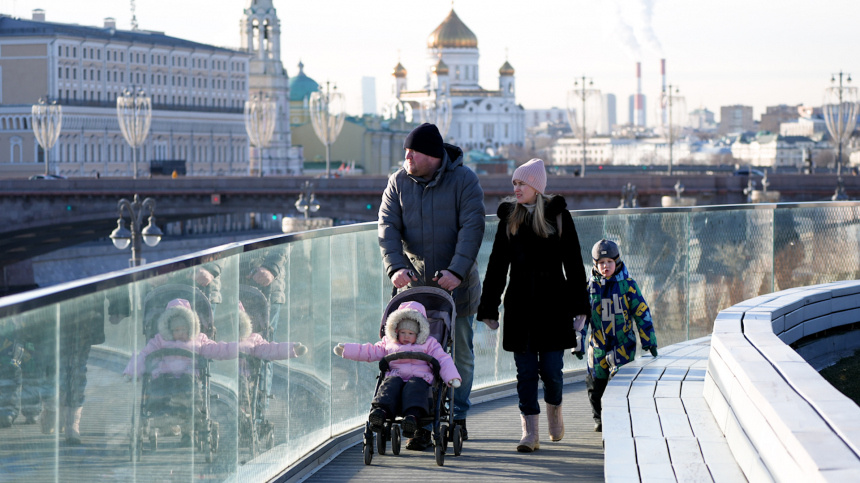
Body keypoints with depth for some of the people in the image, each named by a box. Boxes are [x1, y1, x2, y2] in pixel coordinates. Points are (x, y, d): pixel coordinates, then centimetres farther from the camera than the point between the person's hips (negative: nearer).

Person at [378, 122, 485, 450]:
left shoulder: (464, 180, -8)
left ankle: (457, 417, 20)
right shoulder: (398, 182, 1)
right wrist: (395, 266, -23)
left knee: (461, 353, 6)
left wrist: (457, 270, -28)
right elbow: (388, 227, -6)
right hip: (414, 282, 2)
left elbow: (472, 228, -16)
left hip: (457, 284, -2)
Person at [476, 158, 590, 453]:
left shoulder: (558, 215, 2)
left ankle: (554, 410, 27)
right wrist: (488, 307, 5)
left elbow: (573, 263, 4)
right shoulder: (509, 217, 7)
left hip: (552, 303, -2)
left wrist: (579, 305, 0)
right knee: (526, 370, -2)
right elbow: (497, 265, 9)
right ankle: (530, 432, -2)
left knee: (551, 368, -3)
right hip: (519, 304, 2)